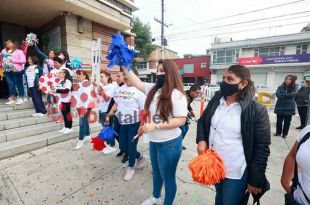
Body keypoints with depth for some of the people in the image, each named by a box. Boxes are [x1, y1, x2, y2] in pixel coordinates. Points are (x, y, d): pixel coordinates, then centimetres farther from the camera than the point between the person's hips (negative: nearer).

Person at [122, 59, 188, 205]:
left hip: (169, 143, -7)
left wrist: (155, 125, -28)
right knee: (156, 171, 29)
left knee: (168, 177, 16)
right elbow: (138, 83, 8)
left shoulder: (177, 94, -20)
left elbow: (181, 120, -23)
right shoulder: (154, 89, 1)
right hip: (154, 141, 8)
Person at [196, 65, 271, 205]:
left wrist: (255, 180, -9)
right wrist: (201, 140, -8)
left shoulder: (257, 110, -16)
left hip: (236, 172, -4)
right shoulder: (216, 101, -4)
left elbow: (262, 148, -12)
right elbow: (202, 121, 9)